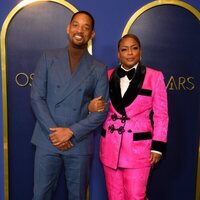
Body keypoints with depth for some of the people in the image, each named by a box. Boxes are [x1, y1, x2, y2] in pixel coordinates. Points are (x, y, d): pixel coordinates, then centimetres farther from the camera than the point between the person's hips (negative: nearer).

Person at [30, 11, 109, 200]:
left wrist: (71, 131, -12)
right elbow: (36, 98, -1)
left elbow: (101, 111, -2)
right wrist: (53, 132, -10)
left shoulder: (99, 69, 2)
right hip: (48, 140, 1)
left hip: (80, 143, 0)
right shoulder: (48, 58, 4)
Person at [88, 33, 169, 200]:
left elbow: (161, 114, -1)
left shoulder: (154, 76, -2)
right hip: (110, 145, 4)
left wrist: (158, 146, -5)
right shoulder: (109, 76, 6)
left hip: (138, 146, -3)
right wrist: (91, 107, -10)